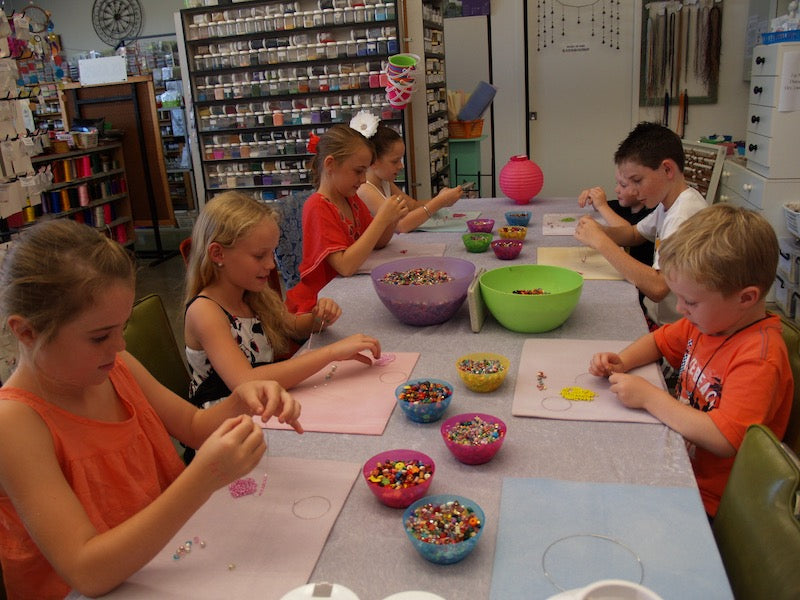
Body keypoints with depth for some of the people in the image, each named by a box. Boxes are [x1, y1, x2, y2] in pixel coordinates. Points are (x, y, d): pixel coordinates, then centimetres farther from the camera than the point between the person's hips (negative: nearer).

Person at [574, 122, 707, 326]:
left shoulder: (686, 214, -23)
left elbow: (657, 288, -33)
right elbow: (634, 233, 21)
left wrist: (601, 242, -25)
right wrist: (600, 231, -2)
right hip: (654, 313, 8)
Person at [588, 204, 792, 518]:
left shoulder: (759, 360, -26)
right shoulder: (709, 320, 1)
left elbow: (724, 440, -32)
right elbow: (660, 340, 18)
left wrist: (650, 397, -26)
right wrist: (622, 361, -2)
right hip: (677, 456, 8)